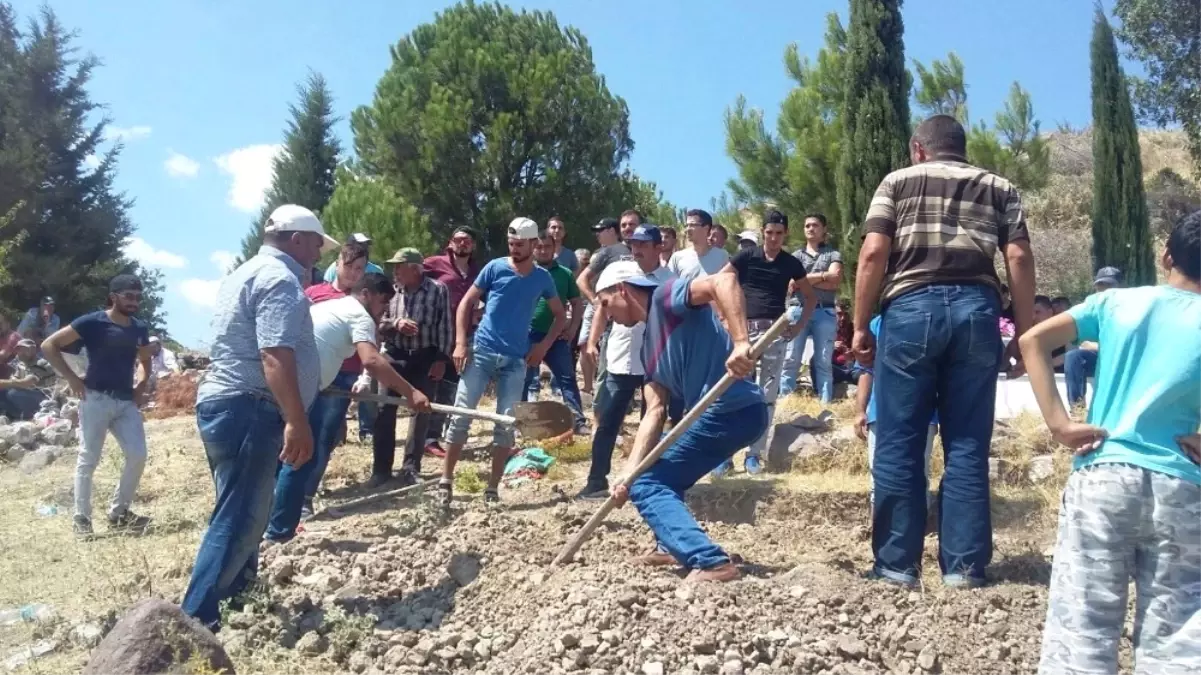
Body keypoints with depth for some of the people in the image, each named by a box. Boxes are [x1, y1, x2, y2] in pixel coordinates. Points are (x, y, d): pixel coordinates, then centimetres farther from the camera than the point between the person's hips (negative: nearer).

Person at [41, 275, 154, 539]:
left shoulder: (140, 328, 8)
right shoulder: (92, 322, -8)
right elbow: (49, 345, -7)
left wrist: (143, 384, 9)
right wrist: (72, 378, -11)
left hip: (126, 401, 5)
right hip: (96, 399, -5)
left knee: (138, 455, -2)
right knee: (88, 459, -2)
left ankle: (118, 512, 14)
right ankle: (81, 518, 11)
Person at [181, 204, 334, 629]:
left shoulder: (247, 272, 21)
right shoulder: (280, 278, -13)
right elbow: (275, 356, -25)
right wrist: (297, 421, -28)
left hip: (224, 402, 11)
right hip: (248, 409, -11)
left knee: (241, 514, 21)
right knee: (238, 520, -9)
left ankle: (234, 597, 34)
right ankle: (196, 621, -7)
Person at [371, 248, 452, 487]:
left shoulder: (438, 290, -5)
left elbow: (445, 327, -5)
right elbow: (377, 325, 7)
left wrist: (441, 359, -10)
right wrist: (395, 324, -13)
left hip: (425, 359, -2)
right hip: (394, 357, 2)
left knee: (421, 414, 3)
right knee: (384, 412, 2)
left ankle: (411, 469, 13)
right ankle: (381, 469, 12)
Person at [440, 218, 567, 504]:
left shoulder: (542, 278, 5)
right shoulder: (495, 268, -1)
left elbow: (560, 315, 17)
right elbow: (466, 302, 2)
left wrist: (544, 345, 4)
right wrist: (460, 343, -7)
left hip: (516, 360, 2)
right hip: (481, 352, -2)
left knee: (506, 424, 2)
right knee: (461, 415, -4)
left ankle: (493, 488, 12)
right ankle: (446, 480, 7)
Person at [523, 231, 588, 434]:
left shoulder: (564, 273, 8)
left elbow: (577, 303, 13)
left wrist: (573, 327, 1)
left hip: (557, 336, 2)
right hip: (529, 335, -2)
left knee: (567, 378, 1)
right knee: (526, 380, 6)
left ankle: (579, 421, 4)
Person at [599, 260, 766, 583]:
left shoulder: (665, 298, -5)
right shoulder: (650, 346, 20)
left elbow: (724, 281, -23)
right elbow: (655, 412, 12)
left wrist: (740, 344, -34)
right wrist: (630, 470, 3)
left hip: (733, 410, -10)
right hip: (719, 414, 10)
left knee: (646, 487, -6)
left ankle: (711, 562, -17)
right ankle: (673, 545, 32)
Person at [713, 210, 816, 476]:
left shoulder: (791, 264, 8)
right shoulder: (746, 256, 1)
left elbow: (811, 297, 20)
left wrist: (800, 325, 8)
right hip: (744, 328, -2)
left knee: (766, 395, 2)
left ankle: (754, 454, 10)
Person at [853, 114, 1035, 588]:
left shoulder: (897, 182, 14)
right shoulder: (999, 188, 20)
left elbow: (873, 254, 1)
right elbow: (1020, 259, 7)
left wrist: (861, 326, 3)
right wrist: (1023, 332, 8)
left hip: (911, 307, -2)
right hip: (976, 309, 2)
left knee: (899, 444, 2)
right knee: (968, 445, 6)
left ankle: (897, 563, 5)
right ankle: (964, 566, 8)